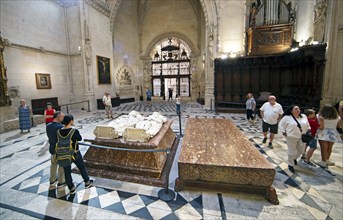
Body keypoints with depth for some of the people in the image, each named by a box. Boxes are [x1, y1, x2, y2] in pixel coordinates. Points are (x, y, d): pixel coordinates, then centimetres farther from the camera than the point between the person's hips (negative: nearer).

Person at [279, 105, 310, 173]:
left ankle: (294, 158, 44)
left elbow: (307, 125, 16)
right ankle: (290, 165, 17)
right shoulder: (287, 117, -11)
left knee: (301, 150, 16)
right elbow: (281, 125, -5)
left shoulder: (304, 116, 4)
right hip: (291, 138, -5)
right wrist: (284, 133, -10)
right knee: (291, 152, 1)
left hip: (302, 137, 5)